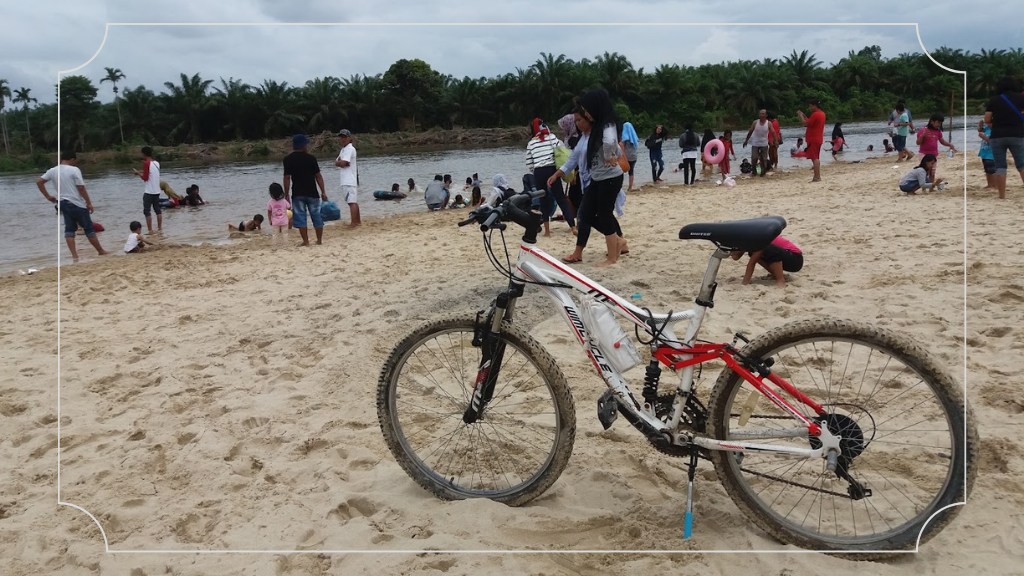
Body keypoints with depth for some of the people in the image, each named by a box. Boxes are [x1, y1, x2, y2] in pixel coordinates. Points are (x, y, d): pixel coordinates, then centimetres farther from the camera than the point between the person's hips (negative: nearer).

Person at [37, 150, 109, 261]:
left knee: (69, 229, 7)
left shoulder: (52, 171, 6)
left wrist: (48, 196, 13)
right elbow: (81, 188, -14)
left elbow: (39, 182, 7)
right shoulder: (74, 170, -12)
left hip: (63, 203, 6)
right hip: (77, 204, -6)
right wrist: (89, 203, -8)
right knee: (89, 229, 4)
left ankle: (74, 256, 1)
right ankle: (101, 251, 13)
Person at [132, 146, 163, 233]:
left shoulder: (146, 163, -13)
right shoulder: (157, 163, 9)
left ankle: (150, 230, -4)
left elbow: (145, 178, -12)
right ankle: (160, 228, 15)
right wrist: (141, 173, 19)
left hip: (148, 192, -7)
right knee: (158, 210, 13)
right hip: (157, 191, 7)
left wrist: (138, 173, 2)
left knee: (146, 211, -2)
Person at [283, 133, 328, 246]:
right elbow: (318, 176, -4)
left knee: (300, 216, 5)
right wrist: (323, 192, 3)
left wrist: (286, 194, 1)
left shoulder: (288, 159, -4)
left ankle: (306, 241, 2)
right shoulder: (311, 158, -5)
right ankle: (320, 240, 16)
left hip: (297, 194, 0)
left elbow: (287, 178, -5)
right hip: (312, 193, 0)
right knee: (316, 215, 11)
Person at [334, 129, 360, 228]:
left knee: (352, 202, -13)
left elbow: (343, 163, -20)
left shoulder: (350, 149, -11)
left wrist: (337, 162, 0)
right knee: (354, 201, 15)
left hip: (350, 180, -10)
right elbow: (339, 162, 13)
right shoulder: (343, 149, 20)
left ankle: (353, 223, -16)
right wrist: (340, 162, -9)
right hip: (346, 180, 10)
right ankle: (358, 221, 22)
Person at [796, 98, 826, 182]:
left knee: (814, 158, -10)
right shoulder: (822, 113, 15)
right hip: (818, 139, 10)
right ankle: (818, 176, 17)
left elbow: (806, 123, -16)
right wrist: (803, 115, 15)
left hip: (813, 140, -10)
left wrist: (800, 115, -5)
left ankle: (817, 177, -13)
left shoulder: (815, 114, -16)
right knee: (816, 158, 14)